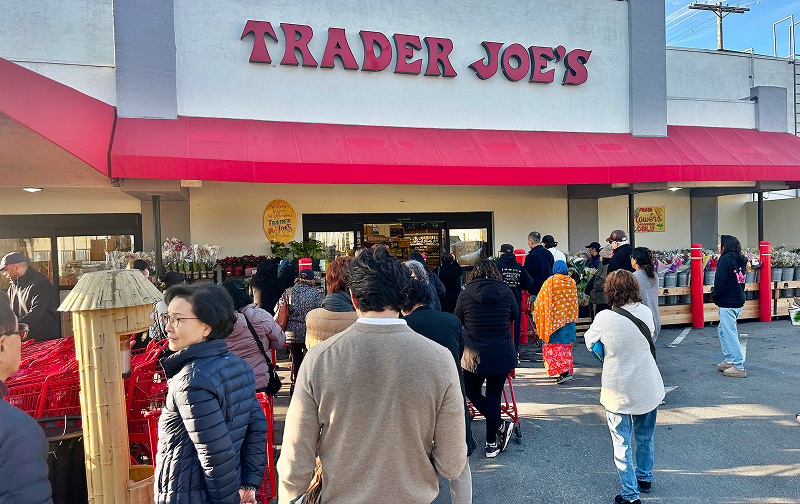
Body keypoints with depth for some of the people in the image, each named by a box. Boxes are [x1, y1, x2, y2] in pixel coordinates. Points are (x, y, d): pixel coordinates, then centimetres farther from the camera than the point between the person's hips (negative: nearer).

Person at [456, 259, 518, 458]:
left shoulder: (465, 294, -6)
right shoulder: (506, 292, -2)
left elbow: (457, 320, 6)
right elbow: (514, 315, 13)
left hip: (474, 355, -2)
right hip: (502, 355, 2)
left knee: (471, 392, 20)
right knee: (493, 396, 11)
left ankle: (500, 426, 12)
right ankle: (492, 444, 19)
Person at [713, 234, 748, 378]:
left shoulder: (725, 259, -14)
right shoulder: (740, 260, 12)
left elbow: (720, 282, -18)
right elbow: (741, 281, 16)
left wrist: (715, 296, 0)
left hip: (727, 303, -9)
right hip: (739, 301, 9)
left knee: (730, 333, -3)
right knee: (722, 329, 20)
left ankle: (739, 367, 1)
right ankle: (729, 360, 25)